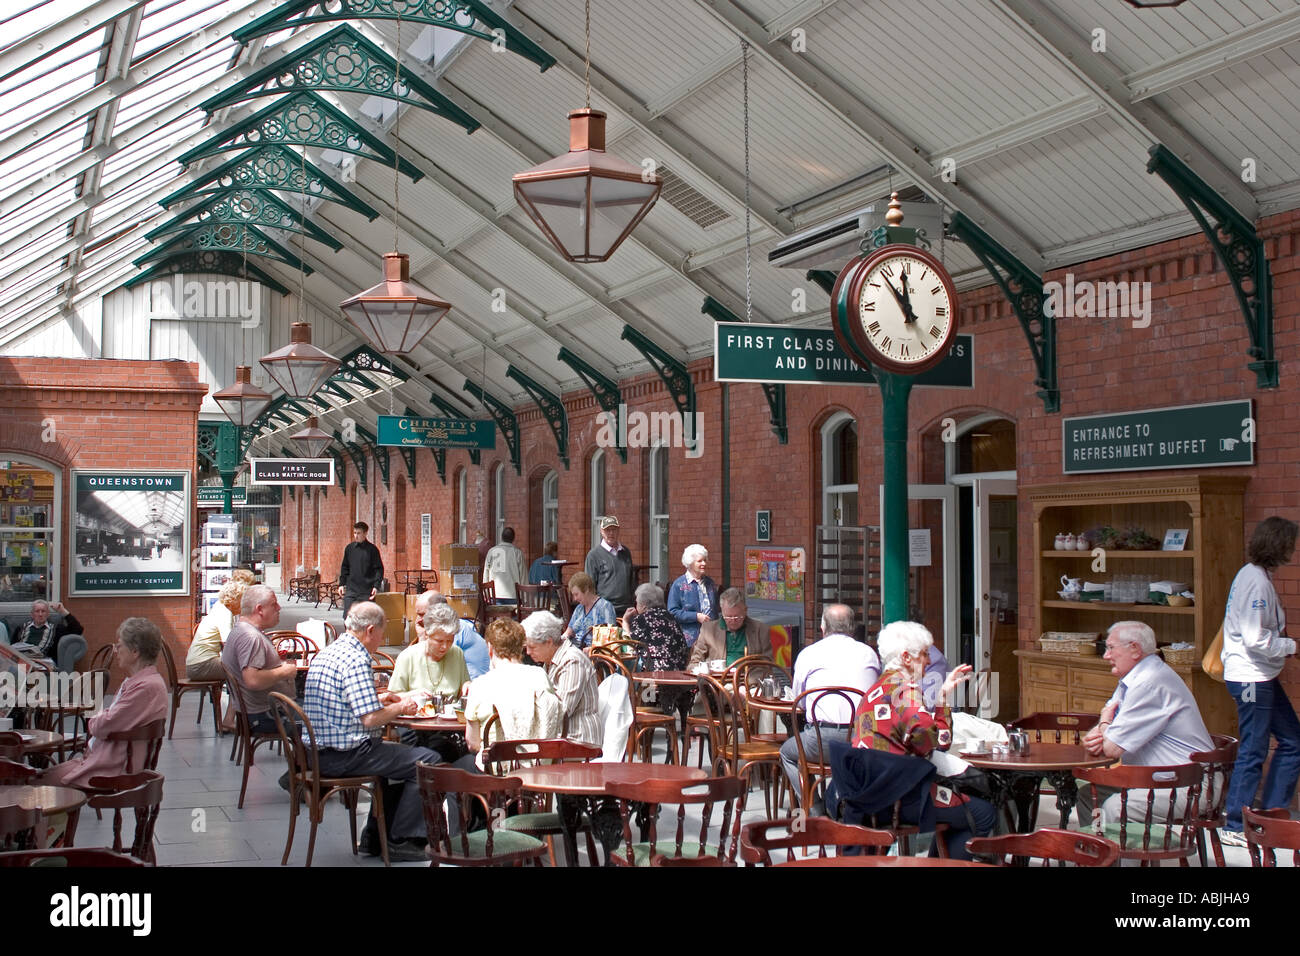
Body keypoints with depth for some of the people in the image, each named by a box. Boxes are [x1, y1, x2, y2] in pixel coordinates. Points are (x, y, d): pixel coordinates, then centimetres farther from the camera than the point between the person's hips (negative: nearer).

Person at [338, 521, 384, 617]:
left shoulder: (372, 549, -2)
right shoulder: (349, 548, 8)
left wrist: (376, 586, -11)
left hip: (366, 591, -3)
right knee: (347, 616, -4)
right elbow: (344, 567, 16)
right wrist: (342, 583, 10)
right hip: (351, 589, 3)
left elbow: (379, 569, -2)